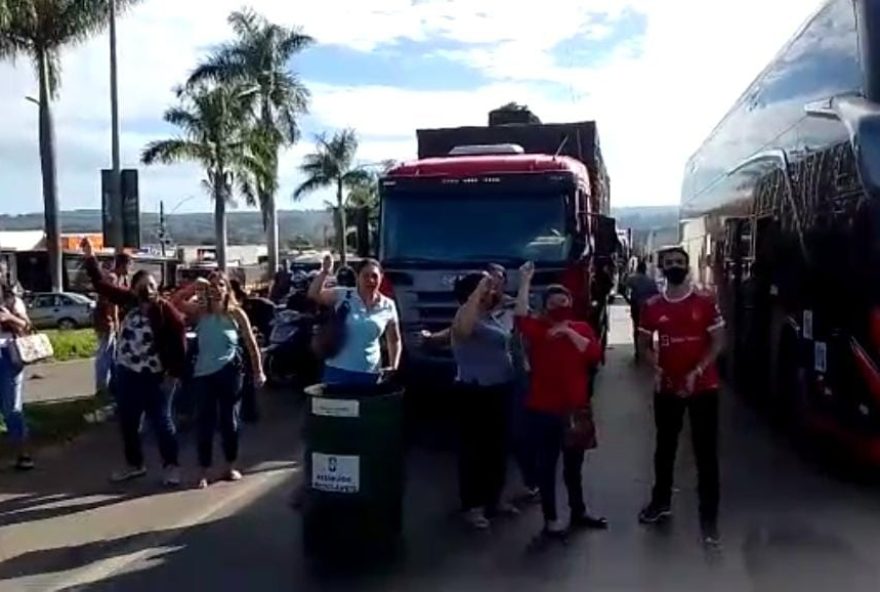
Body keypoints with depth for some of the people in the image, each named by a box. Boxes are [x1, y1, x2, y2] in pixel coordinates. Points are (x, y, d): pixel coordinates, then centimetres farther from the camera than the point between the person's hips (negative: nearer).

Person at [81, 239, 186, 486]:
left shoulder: (165, 309, -13)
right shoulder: (128, 301, 3)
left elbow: (178, 342, -14)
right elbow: (101, 284, 11)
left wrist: (174, 373, -17)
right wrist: (90, 257, 7)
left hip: (156, 377, -6)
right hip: (126, 374, 6)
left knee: (161, 422, 3)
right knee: (128, 423, 16)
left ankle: (171, 466, 16)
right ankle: (134, 464, 32)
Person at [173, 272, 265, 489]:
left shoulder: (236, 313, -1)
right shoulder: (200, 312, 1)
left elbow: (251, 343, 2)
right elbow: (176, 300, -11)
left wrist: (258, 371, 0)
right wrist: (196, 286, -16)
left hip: (230, 372, -1)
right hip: (203, 374, 1)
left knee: (229, 420, 10)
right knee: (205, 422, 3)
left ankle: (230, 467, 25)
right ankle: (204, 472, 13)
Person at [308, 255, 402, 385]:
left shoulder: (388, 307, 2)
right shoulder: (343, 296, -3)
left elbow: (394, 341, 11)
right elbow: (313, 294, -13)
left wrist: (394, 367, 1)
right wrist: (325, 272, -26)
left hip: (369, 373, 2)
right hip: (337, 369, -2)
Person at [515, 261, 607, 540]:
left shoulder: (581, 328, 7)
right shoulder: (537, 328, -4)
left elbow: (595, 354, -10)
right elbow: (521, 317, -27)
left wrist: (570, 333, -17)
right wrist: (525, 281, -31)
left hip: (576, 408, 4)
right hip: (544, 409, -4)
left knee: (574, 463, 19)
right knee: (547, 464, 3)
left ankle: (579, 511, 35)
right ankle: (551, 520, 14)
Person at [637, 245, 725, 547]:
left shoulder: (706, 302, -7)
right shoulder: (652, 306, 0)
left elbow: (718, 342, -5)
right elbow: (645, 344, 9)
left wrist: (696, 372, -16)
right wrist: (656, 368, -9)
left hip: (703, 387, -2)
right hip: (667, 388, 3)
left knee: (706, 452, 3)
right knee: (665, 447, 17)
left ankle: (709, 516, 12)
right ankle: (661, 502, 34)